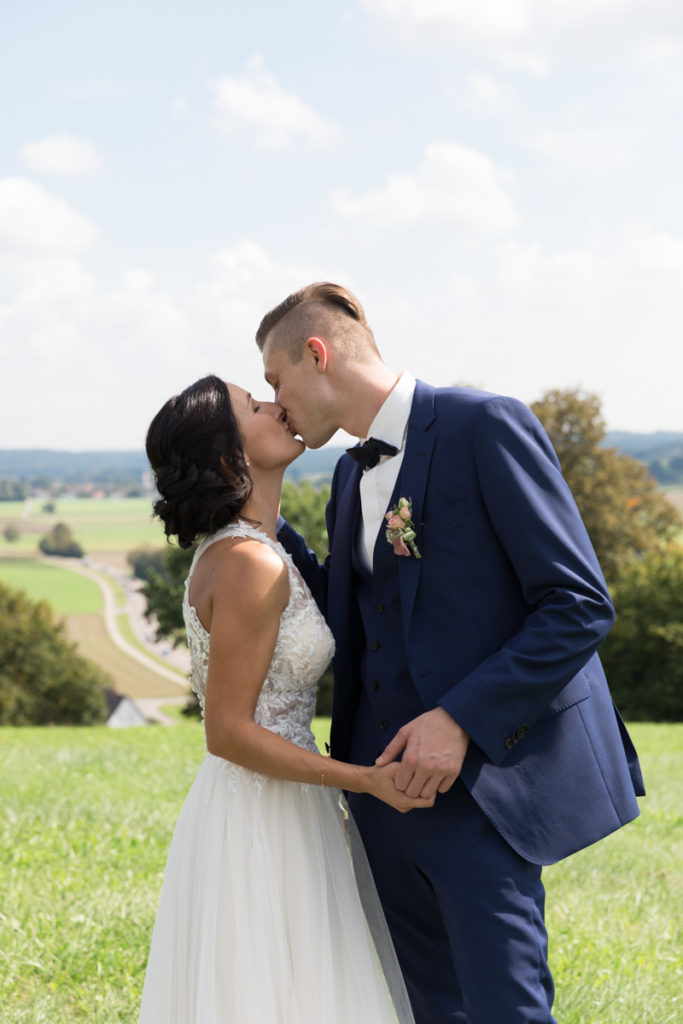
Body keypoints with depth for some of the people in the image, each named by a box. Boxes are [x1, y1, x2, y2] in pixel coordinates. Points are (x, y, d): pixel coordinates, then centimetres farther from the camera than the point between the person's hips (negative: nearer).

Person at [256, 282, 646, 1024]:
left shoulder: (484, 427, -11)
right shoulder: (353, 474, 16)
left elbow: (580, 606, -15)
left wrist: (462, 720, -21)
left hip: (481, 778, -8)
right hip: (386, 776, 8)